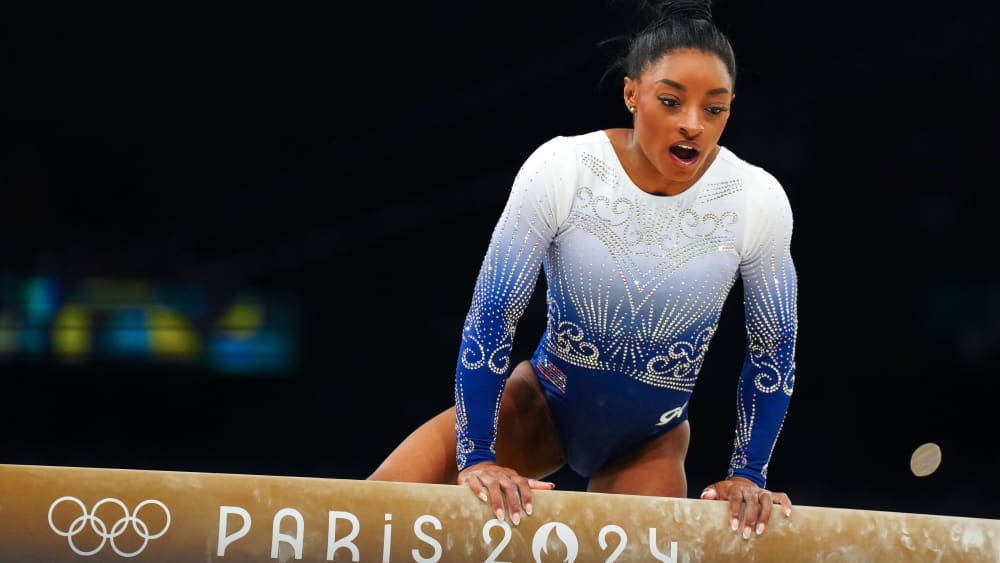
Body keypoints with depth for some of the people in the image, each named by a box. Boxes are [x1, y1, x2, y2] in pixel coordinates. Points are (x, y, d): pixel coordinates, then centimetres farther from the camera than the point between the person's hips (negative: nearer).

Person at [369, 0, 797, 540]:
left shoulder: (759, 200, -18)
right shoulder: (560, 169, -22)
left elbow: (773, 347, -4)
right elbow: (491, 315, -17)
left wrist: (747, 474, -3)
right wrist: (476, 457, -19)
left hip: (650, 441, 1)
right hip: (543, 402, -1)